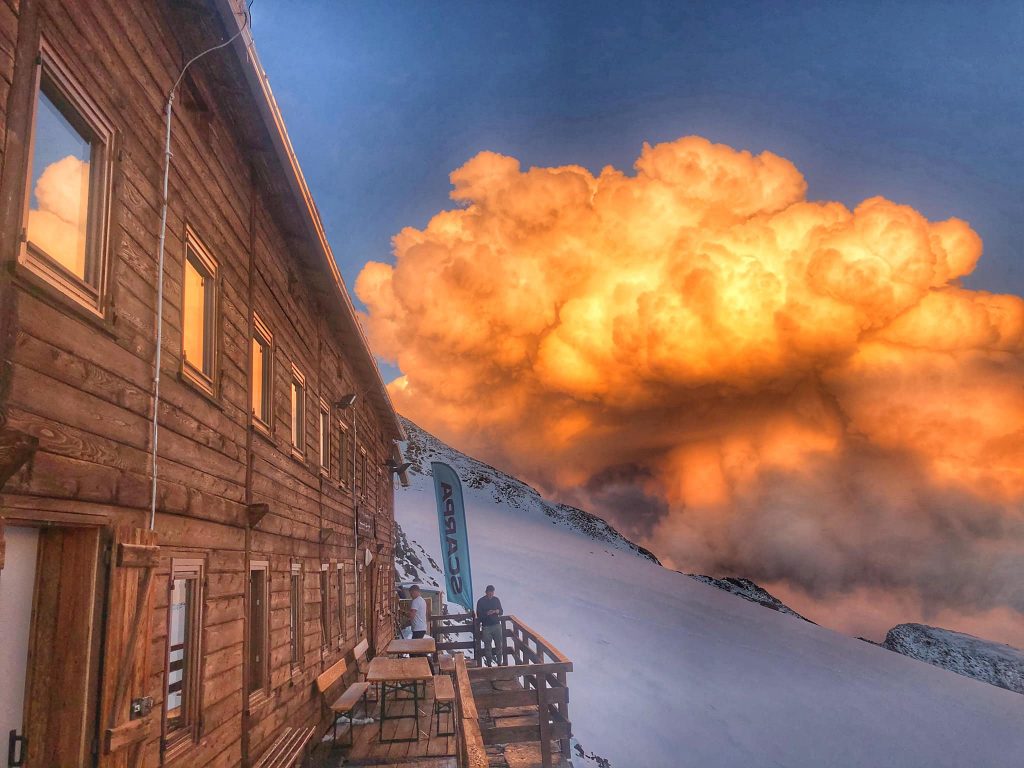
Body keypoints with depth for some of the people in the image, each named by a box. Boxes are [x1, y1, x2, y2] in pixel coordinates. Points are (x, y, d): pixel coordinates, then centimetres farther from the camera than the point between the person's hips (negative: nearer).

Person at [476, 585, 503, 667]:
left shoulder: (496, 600, 5)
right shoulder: (481, 601, -5)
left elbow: (501, 612, 11)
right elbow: (479, 615, -5)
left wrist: (497, 611, -11)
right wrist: (487, 613, -21)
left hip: (497, 625, 3)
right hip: (486, 627, -3)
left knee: (499, 645, 5)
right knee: (488, 647, 2)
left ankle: (499, 662, 17)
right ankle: (489, 664, 11)